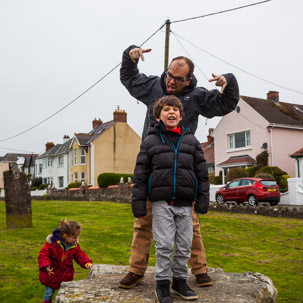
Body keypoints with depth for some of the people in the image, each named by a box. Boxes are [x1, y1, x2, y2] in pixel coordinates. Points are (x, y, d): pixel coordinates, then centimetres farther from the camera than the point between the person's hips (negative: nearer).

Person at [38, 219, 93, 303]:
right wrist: (46, 266, -33)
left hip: (65, 275, 3)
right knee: (49, 292, 9)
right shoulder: (52, 242, -23)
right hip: (51, 273, -3)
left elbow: (79, 255, -1)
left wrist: (87, 262, -19)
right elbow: (43, 254, -19)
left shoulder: (74, 245, -9)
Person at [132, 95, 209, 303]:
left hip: (185, 203, 3)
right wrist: (138, 202, -1)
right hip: (161, 202, -2)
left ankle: (180, 281, 24)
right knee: (164, 245, -3)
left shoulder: (191, 141, 12)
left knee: (184, 246, 8)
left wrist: (203, 199, 4)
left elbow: (202, 172, 12)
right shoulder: (150, 141, 6)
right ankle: (163, 284, 12)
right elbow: (140, 174, 4)